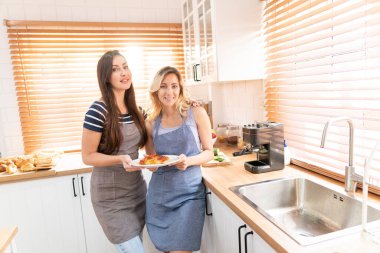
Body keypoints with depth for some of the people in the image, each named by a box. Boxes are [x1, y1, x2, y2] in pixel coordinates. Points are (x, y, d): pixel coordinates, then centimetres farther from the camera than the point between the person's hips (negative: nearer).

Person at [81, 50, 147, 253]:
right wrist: (120, 159, -28)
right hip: (111, 196, -6)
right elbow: (88, 156, -14)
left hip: (137, 189, 6)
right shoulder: (98, 110, -18)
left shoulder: (135, 109, 2)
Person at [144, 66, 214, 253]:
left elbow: (209, 152, 0)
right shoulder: (151, 123, 4)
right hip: (159, 194, 3)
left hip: (189, 193, -3)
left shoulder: (196, 113, -4)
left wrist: (188, 161, -18)